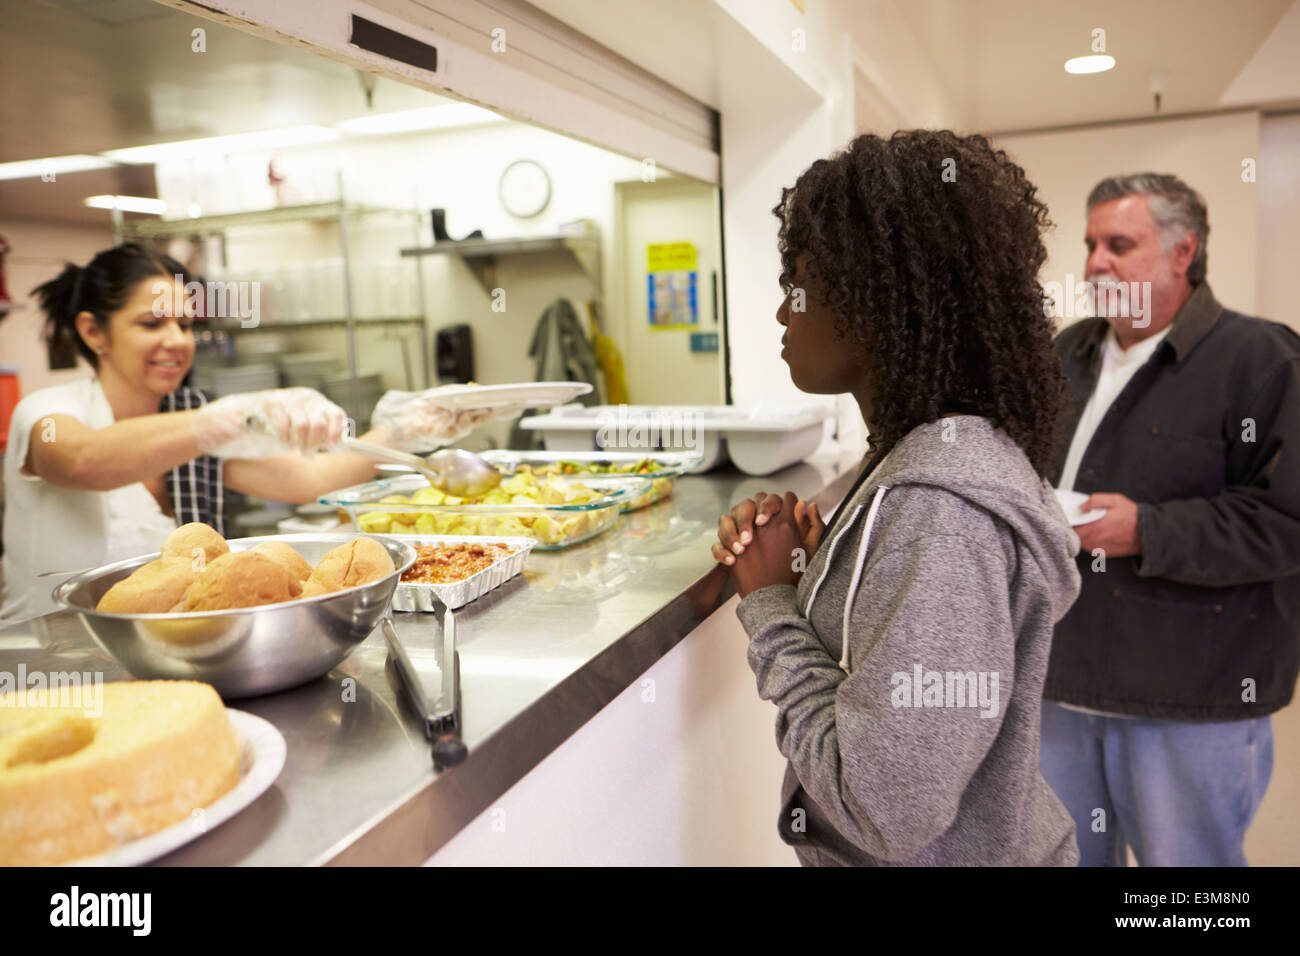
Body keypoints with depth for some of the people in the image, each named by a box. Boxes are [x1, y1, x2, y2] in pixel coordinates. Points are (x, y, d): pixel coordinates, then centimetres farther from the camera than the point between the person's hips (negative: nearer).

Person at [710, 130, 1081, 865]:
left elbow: (886, 813, -30)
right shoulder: (940, 449, -1)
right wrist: (811, 567, -12)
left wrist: (771, 601, -21)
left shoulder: (936, 508, -30)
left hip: (941, 854, -8)